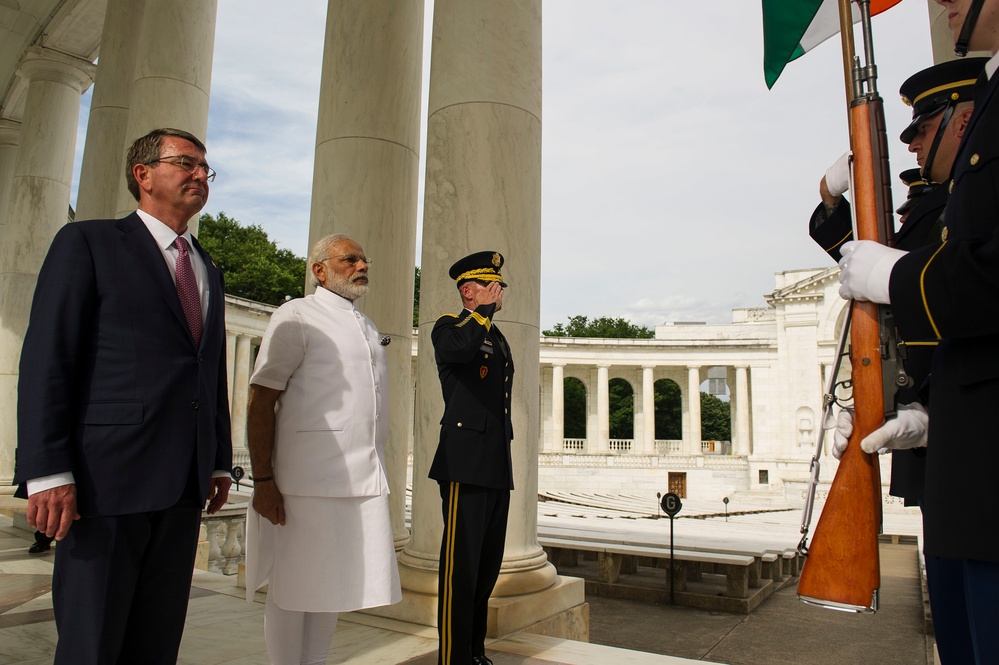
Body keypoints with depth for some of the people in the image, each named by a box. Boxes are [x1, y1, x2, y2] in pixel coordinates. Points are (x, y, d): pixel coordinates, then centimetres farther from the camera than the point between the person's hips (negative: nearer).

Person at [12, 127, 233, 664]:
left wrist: (220, 460, 15)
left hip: (183, 480, 6)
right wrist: (48, 472, -14)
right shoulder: (88, 243, 1)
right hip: (108, 475, -5)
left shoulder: (208, 270, 19)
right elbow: (46, 361, -7)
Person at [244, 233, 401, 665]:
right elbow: (260, 402, -9)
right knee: (294, 588, 4)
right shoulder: (297, 316, -4)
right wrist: (263, 480, -15)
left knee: (333, 585, 15)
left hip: (363, 482, 7)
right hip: (308, 482, -7)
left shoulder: (366, 327, 18)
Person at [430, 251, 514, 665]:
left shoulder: (498, 339, 22)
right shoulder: (449, 326, -2)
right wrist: (486, 309, -12)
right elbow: (460, 347, -29)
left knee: (488, 565, 14)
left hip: (497, 469, 8)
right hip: (466, 463, -8)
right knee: (461, 566, -5)